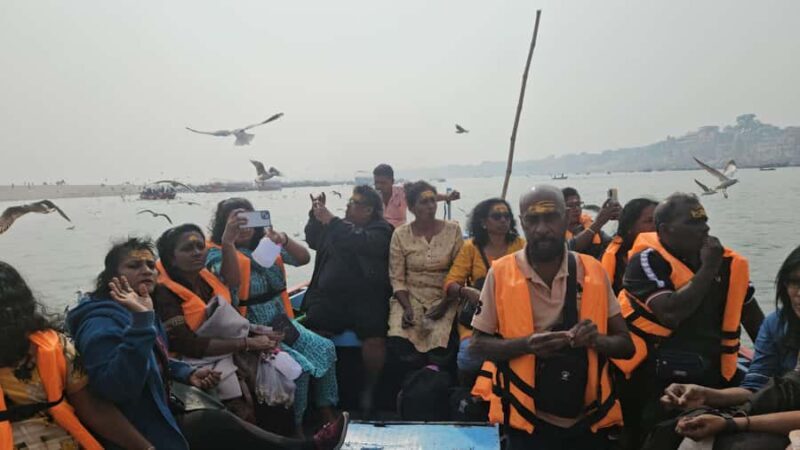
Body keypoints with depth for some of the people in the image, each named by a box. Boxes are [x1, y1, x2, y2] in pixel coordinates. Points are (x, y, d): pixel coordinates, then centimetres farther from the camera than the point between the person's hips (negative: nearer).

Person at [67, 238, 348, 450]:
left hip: (162, 414, 10)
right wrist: (141, 322, -45)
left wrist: (187, 374, 7)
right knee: (219, 424, -14)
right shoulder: (102, 323, -22)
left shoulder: (144, 308, 9)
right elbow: (117, 388, -39)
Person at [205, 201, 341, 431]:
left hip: (282, 322, 7)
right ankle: (297, 427, -4)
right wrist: (227, 241, -44)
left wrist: (284, 240, -21)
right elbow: (233, 280, -32)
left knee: (325, 349, -5)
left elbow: (304, 258, -1)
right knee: (299, 366, -23)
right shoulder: (217, 253, -9)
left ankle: (327, 414, 9)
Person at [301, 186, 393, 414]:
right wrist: (315, 215, 8)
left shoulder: (381, 229, 5)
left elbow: (364, 243, -15)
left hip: (366, 298, -4)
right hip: (329, 295, 4)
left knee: (374, 336, -28)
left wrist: (330, 221, -13)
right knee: (313, 332, -23)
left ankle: (369, 389, -5)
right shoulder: (340, 225, 24)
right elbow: (313, 240, 22)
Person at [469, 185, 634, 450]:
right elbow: (479, 345, -4)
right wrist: (527, 344, -21)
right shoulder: (501, 273, -7)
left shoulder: (593, 271, -2)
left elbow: (626, 344, 3)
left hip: (589, 419, 3)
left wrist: (596, 340, -18)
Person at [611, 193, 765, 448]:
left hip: (712, 380, 5)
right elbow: (671, 313, -27)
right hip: (655, 384, -5)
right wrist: (708, 268, -19)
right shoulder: (647, 260, -13)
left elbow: (756, 323, 17)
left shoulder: (729, 263, 4)